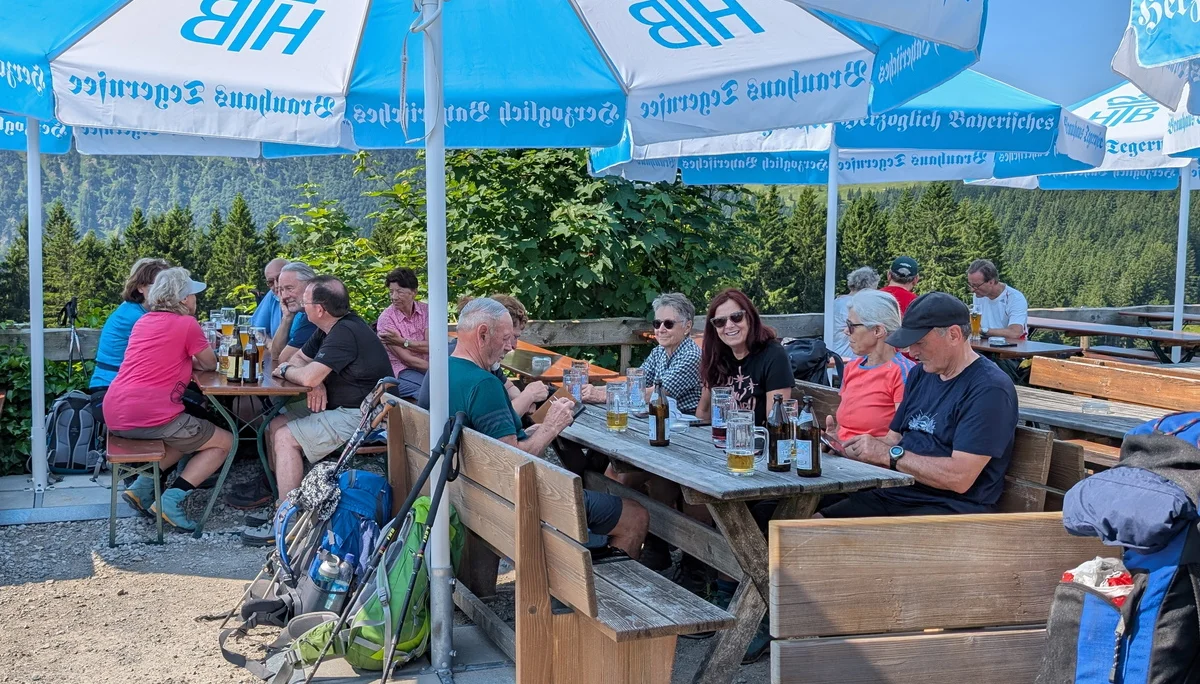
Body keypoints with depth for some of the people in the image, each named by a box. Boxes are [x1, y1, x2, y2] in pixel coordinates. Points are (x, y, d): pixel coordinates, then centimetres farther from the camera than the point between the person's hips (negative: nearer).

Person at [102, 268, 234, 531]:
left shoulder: (143, 321, 17)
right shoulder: (187, 324, -3)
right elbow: (210, 364, 9)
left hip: (114, 415, 8)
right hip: (150, 416, -8)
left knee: (188, 437, 32)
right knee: (224, 442, 9)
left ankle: (142, 487, 14)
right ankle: (171, 500, -6)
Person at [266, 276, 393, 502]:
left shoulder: (345, 333, -22)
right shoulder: (329, 329, 11)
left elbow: (309, 377, -28)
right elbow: (298, 359, 15)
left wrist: (286, 370, -4)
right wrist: (315, 384, -8)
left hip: (361, 416, -11)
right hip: (337, 407, 11)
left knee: (285, 438, -15)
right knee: (276, 425, 8)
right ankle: (280, 495, 12)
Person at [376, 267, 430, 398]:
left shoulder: (426, 310, 6)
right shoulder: (386, 318, -6)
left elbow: (430, 347, -5)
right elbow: (406, 359, -11)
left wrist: (402, 341, -15)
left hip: (427, 367, 4)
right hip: (403, 372, -4)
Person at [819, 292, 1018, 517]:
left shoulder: (989, 389, -12)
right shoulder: (920, 374, 16)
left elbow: (959, 478, -19)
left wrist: (889, 454, -14)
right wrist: (841, 445, 1)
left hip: (951, 506, -8)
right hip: (896, 495, 8)